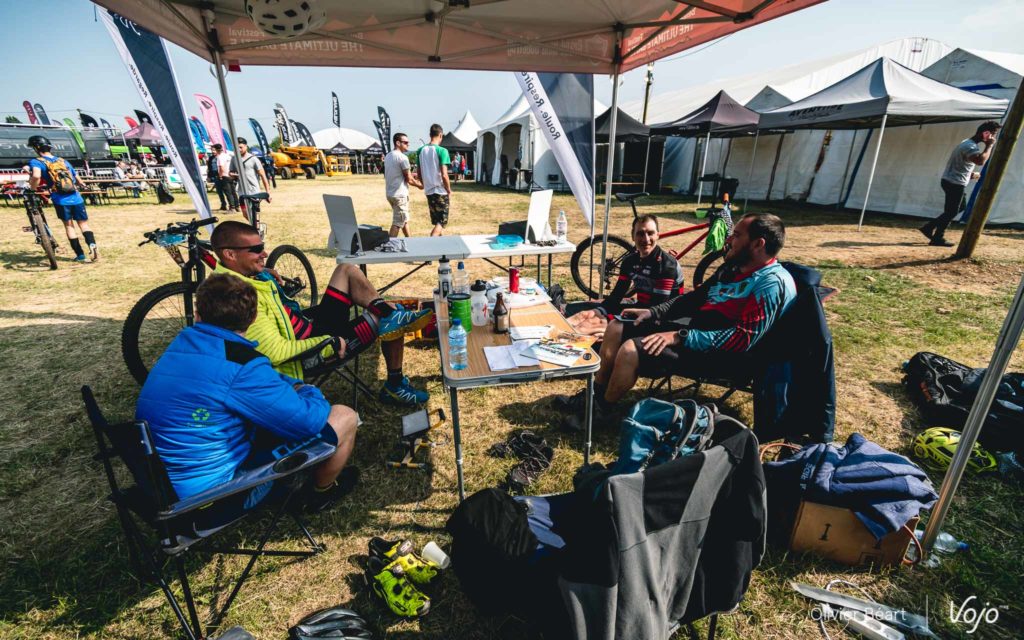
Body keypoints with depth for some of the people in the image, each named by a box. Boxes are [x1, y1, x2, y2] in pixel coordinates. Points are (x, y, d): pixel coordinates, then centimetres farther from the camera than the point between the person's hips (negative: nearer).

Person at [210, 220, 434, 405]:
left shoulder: (249, 274, 0)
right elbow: (276, 353, -31)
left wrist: (267, 277, 6)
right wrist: (328, 342, -24)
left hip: (310, 322, 10)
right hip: (309, 350, -10)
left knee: (347, 270, 8)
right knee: (393, 323, -12)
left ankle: (391, 312, -7)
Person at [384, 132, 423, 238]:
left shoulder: (388, 156, 12)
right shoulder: (402, 157, -15)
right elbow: (409, 179, -13)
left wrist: (411, 175, 17)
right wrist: (419, 185, 4)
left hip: (390, 193, 9)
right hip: (400, 194, -9)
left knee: (404, 219, 21)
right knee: (397, 223, -5)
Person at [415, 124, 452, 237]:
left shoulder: (420, 150, 5)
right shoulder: (442, 151, -13)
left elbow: (418, 174, 9)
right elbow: (444, 175, -17)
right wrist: (449, 192, -7)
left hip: (428, 191, 6)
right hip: (441, 191, -6)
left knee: (436, 222, 19)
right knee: (441, 222, 1)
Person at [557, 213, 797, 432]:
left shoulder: (772, 283, -16)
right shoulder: (734, 267, 12)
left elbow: (743, 337, -25)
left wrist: (679, 337, -27)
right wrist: (652, 312, 6)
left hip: (711, 350, -9)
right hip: (688, 326, 10)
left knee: (631, 350, -27)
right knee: (616, 328, 3)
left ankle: (601, 411, -4)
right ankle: (594, 394, 13)